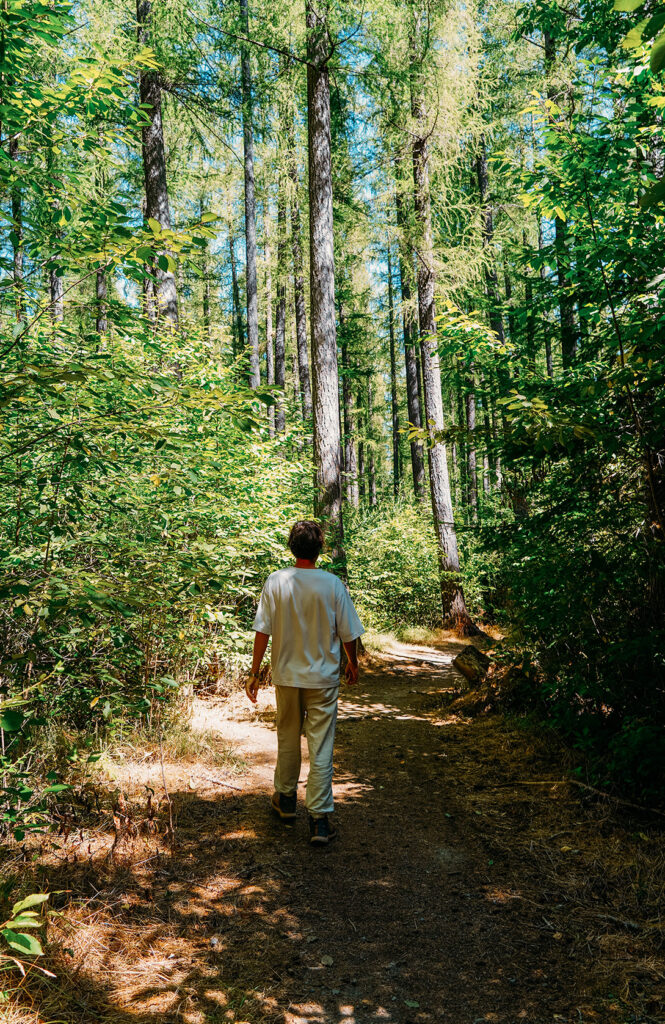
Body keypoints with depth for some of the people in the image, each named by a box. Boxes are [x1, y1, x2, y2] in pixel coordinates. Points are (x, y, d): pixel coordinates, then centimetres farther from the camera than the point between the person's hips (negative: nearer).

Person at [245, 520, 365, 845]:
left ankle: (286, 801, 37)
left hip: (286, 675, 2)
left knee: (287, 741, 20)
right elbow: (348, 633, -4)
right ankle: (319, 820, 8)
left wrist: (254, 673, 0)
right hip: (323, 678, -2)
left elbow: (263, 631, -8)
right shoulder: (333, 584, -11)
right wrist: (353, 664, 14)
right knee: (321, 749, 5)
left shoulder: (276, 581, -9)